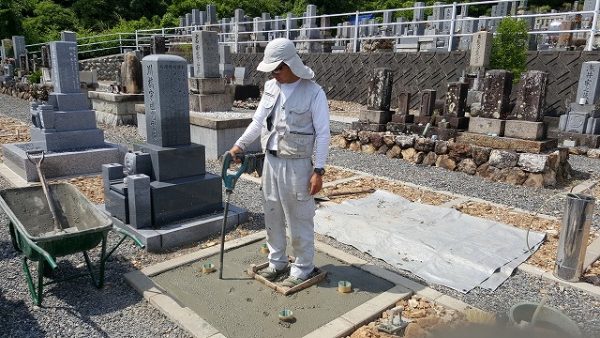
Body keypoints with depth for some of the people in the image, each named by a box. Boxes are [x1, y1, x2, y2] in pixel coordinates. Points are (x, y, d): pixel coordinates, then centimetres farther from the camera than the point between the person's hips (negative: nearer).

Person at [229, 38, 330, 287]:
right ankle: (277, 261, 33)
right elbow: (258, 121, 13)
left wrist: (318, 170, -15)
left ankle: (303, 268, 20)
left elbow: (322, 134, -11)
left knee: (299, 220, 4)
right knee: (272, 216, 16)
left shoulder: (313, 92, -11)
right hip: (271, 161, 7)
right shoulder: (270, 87, 6)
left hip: (296, 165, -6)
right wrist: (240, 145, 2)